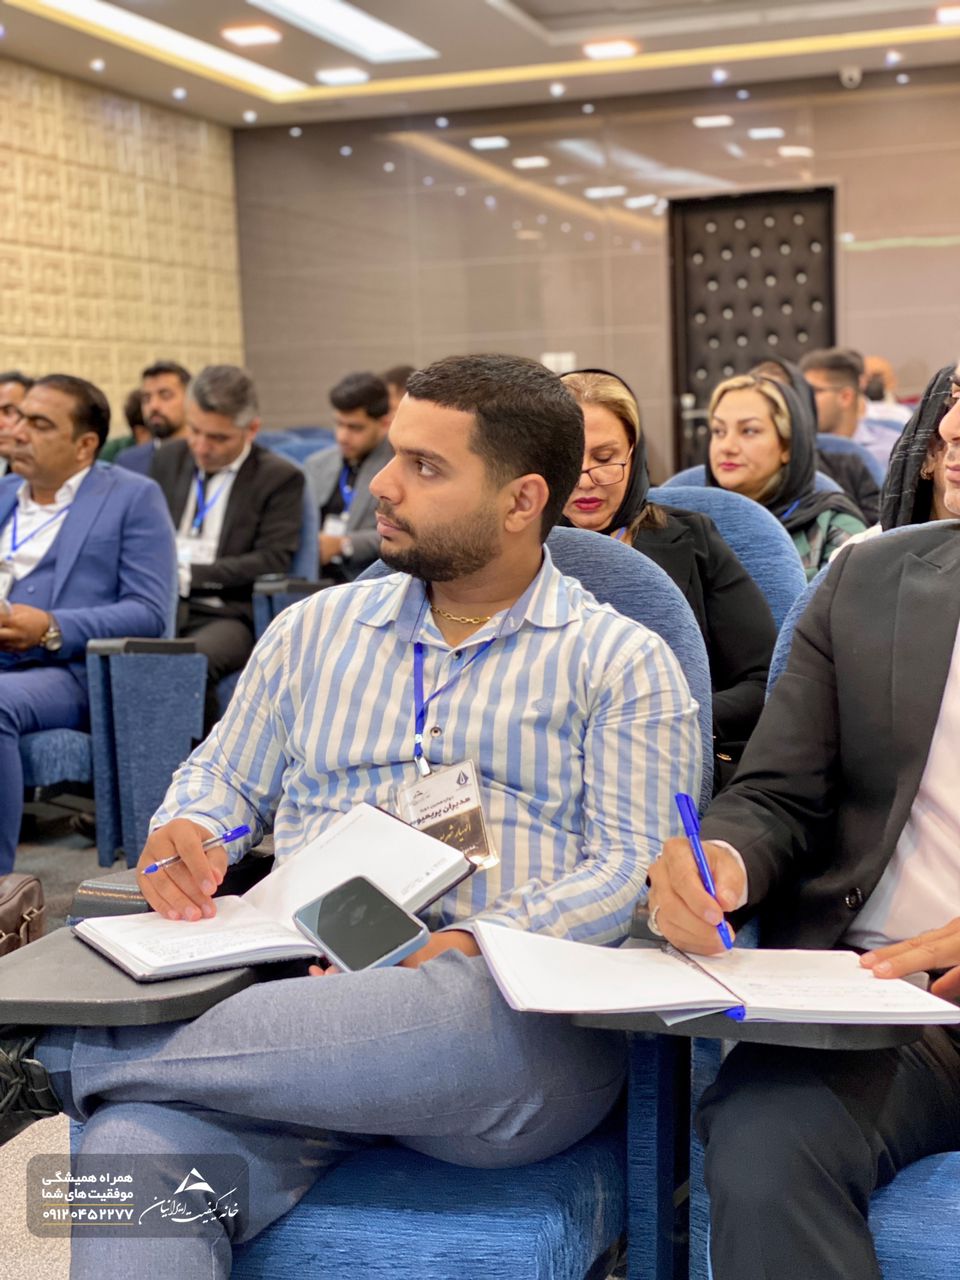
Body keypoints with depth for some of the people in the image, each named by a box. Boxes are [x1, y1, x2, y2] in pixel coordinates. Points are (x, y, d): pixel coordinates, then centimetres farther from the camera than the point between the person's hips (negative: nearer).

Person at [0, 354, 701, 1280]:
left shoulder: (622, 664, 10)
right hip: (300, 985, 1)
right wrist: (181, 834, 3)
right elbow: (224, 777, 28)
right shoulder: (317, 629, 23)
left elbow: (635, 866, 0)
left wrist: (481, 944, -17)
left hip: (515, 1014, 0)